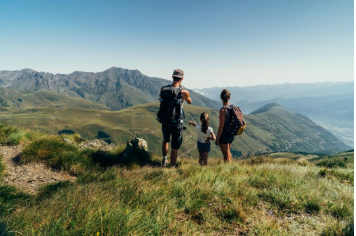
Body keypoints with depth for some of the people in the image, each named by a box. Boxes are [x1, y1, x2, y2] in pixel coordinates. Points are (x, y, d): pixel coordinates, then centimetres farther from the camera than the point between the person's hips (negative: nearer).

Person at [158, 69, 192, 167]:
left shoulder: (163, 89, -7)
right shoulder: (184, 92, -16)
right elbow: (189, 102, 6)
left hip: (164, 121, 4)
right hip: (176, 123, -4)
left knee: (166, 140, 30)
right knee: (175, 147, 10)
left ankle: (164, 160, 30)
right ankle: (172, 166, 20)